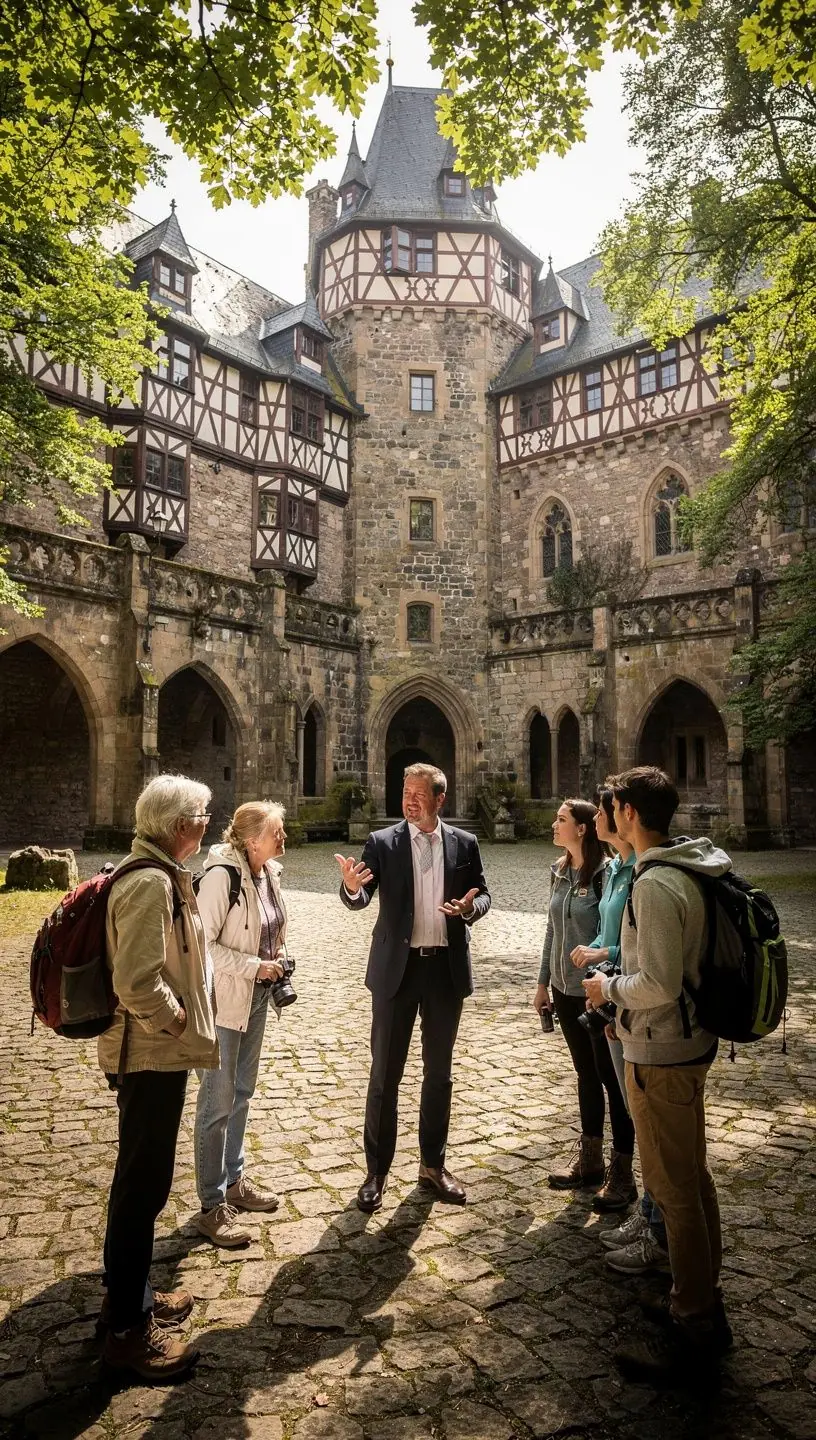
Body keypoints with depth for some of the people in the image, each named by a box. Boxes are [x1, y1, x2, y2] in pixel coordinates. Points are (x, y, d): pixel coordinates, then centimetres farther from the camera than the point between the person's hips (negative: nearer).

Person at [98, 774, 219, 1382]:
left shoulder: (156, 874, 8)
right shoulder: (153, 883, -24)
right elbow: (138, 981, -31)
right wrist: (175, 1021, -15)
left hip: (149, 1054, 10)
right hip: (153, 1056, -10)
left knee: (141, 1178, 21)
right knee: (144, 1184, 3)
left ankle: (132, 1295, 38)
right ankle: (126, 1329, 19)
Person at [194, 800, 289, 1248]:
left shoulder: (269, 872, 2)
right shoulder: (221, 875, -22)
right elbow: (202, 942, -22)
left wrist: (278, 954, 2)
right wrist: (253, 965, -22)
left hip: (257, 997, 8)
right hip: (224, 999, -8)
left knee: (242, 1092, 20)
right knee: (218, 1101, 2)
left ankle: (234, 1180, 36)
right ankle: (212, 1206, 16)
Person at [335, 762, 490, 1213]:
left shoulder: (464, 843, 1)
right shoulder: (381, 842, -5)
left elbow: (482, 894, 7)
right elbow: (360, 900, -13)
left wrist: (471, 907, -16)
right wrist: (351, 887, -37)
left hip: (446, 968, 2)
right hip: (396, 969, -2)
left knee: (439, 1071, 15)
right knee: (384, 1074, 6)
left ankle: (433, 1164, 32)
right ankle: (376, 1171, 21)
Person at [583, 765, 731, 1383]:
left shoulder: (655, 885, -24)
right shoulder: (694, 872, 5)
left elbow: (659, 985, -28)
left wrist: (610, 988, -10)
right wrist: (623, 991, 16)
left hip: (660, 1055, -10)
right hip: (693, 1043, 10)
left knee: (675, 1192, 3)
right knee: (694, 1177, 20)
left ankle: (694, 1331, 17)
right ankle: (705, 1303, 36)